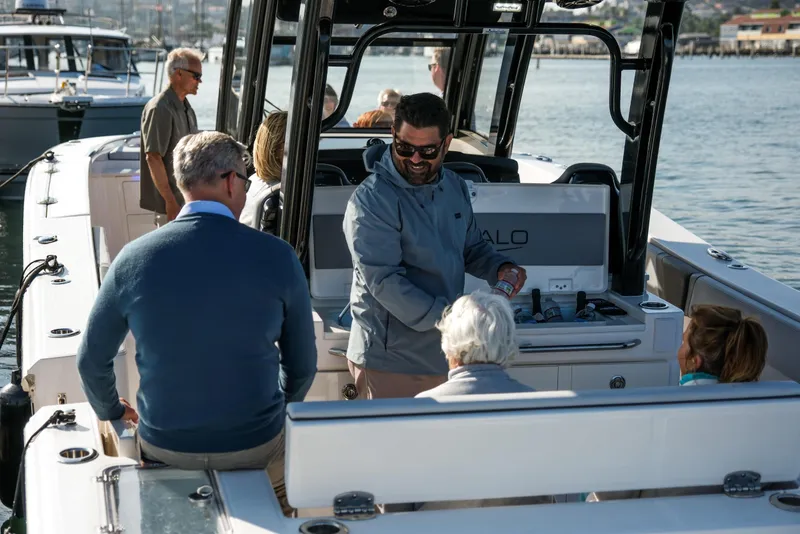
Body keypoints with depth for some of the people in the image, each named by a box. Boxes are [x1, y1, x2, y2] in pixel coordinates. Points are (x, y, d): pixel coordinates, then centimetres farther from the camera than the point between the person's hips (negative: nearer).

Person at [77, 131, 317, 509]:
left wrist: (110, 409, 23)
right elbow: (303, 364, -3)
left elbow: (92, 360, 2)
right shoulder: (277, 257, -13)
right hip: (257, 448, -2)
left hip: (164, 449, 2)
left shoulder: (133, 259, -10)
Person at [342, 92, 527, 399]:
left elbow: (472, 247, 22)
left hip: (444, 356, 7)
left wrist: (499, 268, -1)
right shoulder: (371, 201, -16)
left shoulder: (454, 187, 8)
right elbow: (384, 281, -23)